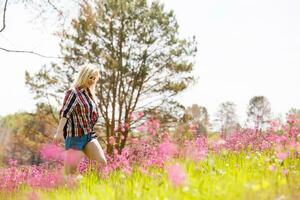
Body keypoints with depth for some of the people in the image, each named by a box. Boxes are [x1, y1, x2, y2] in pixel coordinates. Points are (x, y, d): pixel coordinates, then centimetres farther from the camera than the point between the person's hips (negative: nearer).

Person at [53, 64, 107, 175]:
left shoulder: (90, 94, 16)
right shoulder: (73, 92, -7)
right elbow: (64, 113, -15)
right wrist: (59, 132, -24)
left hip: (89, 135, 7)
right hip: (75, 135, -7)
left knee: (102, 162, -5)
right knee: (70, 169, -5)